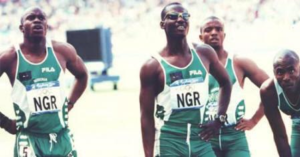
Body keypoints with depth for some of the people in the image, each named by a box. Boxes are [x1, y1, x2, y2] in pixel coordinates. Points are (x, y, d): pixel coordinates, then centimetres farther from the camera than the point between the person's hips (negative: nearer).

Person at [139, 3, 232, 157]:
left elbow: (225, 83, 24)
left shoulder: (204, 54, 8)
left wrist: (220, 119, 12)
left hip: (201, 141, 4)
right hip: (169, 144, -4)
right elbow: (147, 117, -3)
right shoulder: (153, 66, -3)